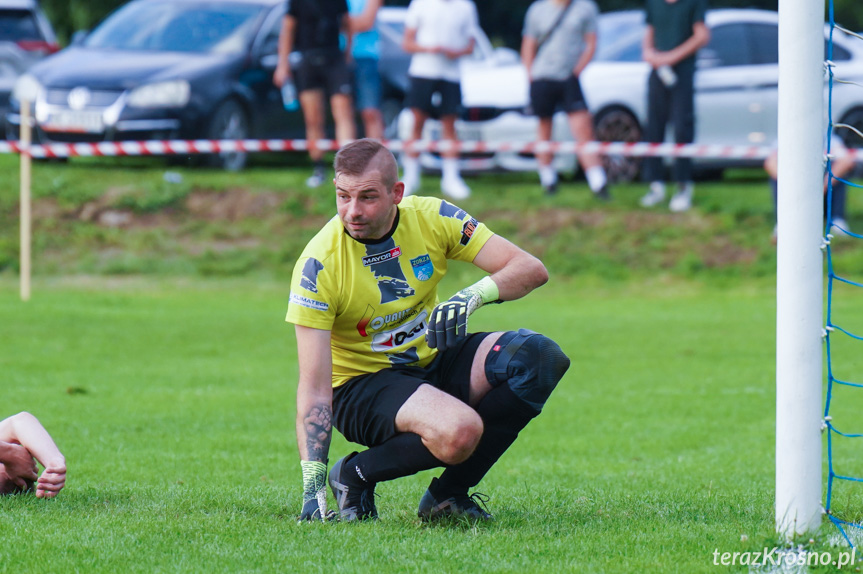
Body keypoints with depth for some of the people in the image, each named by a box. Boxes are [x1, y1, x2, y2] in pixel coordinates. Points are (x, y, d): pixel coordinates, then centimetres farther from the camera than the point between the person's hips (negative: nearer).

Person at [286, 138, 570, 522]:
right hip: (361, 385, -6)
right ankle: (353, 476, -6)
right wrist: (312, 479, -31)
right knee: (459, 430, -36)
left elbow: (531, 269, -9)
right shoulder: (319, 264, -20)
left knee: (540, 356, -20)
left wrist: (473, 296, -30)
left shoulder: (431, 217, -10)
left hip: (434, 362, 6)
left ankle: (448, 493, -10)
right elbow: (314, 387, -22)